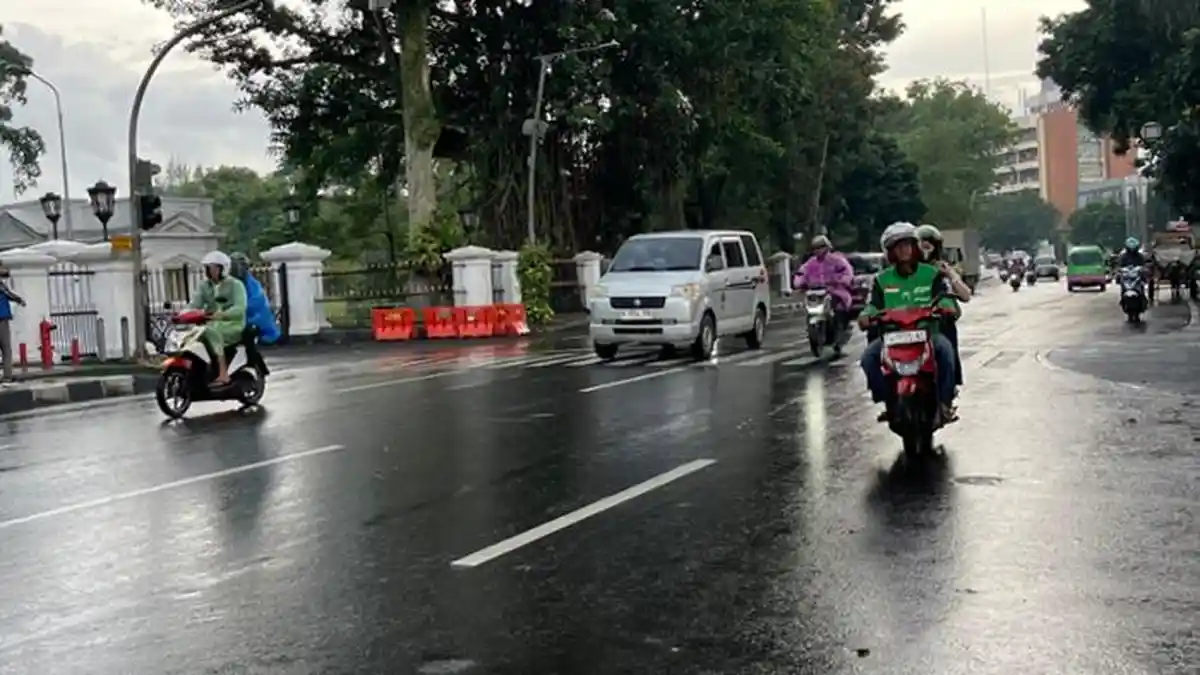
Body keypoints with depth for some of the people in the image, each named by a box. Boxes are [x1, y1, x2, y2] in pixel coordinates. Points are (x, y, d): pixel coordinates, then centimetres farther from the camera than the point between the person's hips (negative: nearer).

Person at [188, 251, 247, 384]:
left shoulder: (235, 285, -2)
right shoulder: (204, 285, 15)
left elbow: (240, 308, -17)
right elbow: (195, 304, 3)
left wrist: (222, 314, -36)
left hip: (233, 324, -5)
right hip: (212, 324, 5)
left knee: (211, 332, -36)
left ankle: (223, 374, -38)